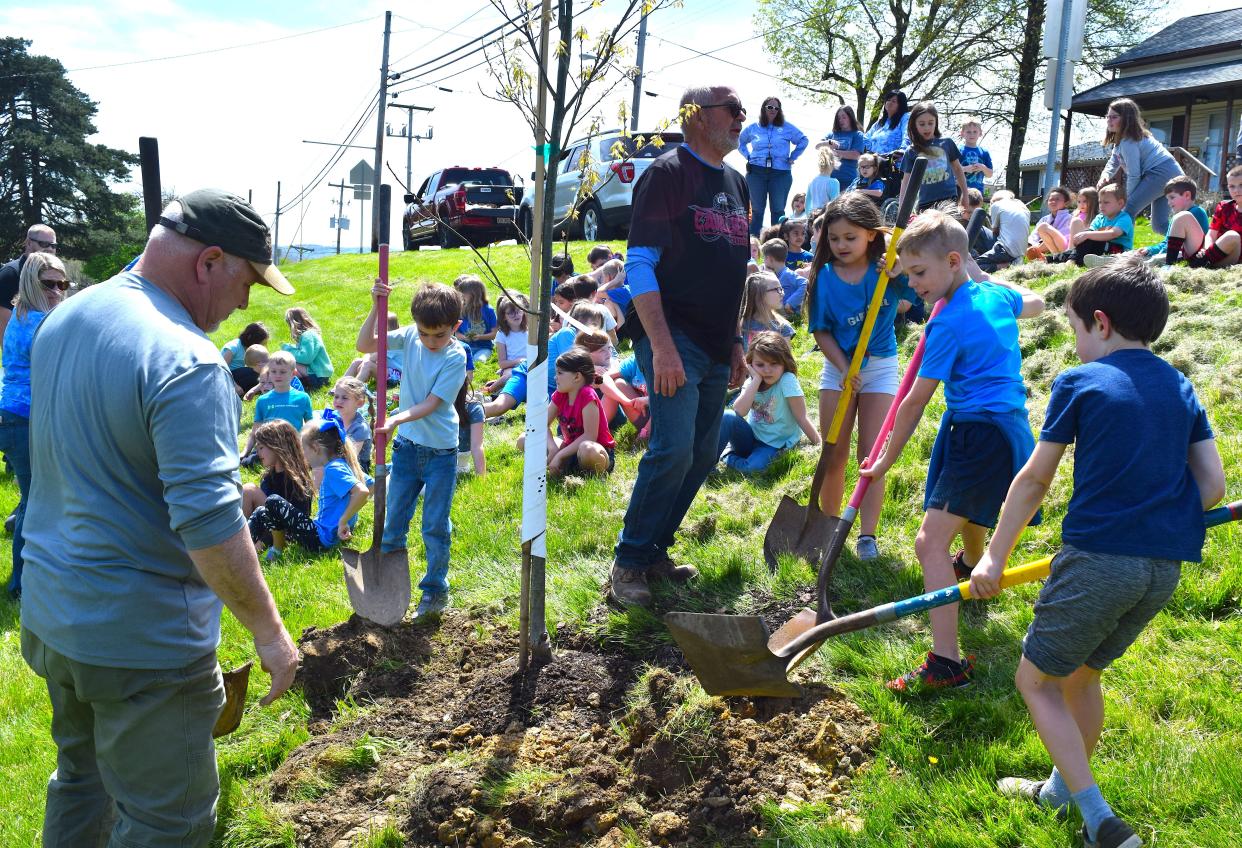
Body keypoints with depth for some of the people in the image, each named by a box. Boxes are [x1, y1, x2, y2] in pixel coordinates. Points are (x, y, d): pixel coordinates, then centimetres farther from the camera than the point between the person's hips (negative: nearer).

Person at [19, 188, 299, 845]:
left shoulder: (62, 319, 6)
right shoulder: (186, 362, -24)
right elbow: (208, 521, -28)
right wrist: (268, 630, -19)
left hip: (47, 613, 9)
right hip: (142, 640, -9)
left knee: (82, 779, 27)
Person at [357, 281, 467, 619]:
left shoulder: (455, 357, -17)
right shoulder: (410, 336, -5)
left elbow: (431, 404, -20)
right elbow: (364, 345, -9)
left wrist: (397, 419, -33)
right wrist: (376, 307, -20)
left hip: (440, 451, -4)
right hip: (406, 447, 4)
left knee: (435, 527, 6)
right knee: (393, 523, 12)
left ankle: (435, 589, 22)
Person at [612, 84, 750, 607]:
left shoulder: (736, 184, 18)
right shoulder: (668, 173, -7)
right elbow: (639, 265, -15)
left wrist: (735, 341, 19)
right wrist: (662, 346, -23)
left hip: (716, 346, 8)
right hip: (672, 337, -8)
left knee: (703, 455, 10)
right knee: (673, 449, -16)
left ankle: (655, 550, 24)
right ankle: (629, 560, -1)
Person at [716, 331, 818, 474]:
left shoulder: (787, 381, -19)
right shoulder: (751, 382, -5)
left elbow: (802, 419, -16)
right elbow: (739, 412, -23)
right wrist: (757, 379, -21)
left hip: (775, 444, -4)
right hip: (751, 436, 4)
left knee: (754, 466, -33)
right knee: (728, 416, -23)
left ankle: (727, 456, -3)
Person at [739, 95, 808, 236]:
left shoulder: (787, 128, 7)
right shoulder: (753, 128, 11)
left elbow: (803, 141, 14)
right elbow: (740, 142, 26)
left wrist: (792, 157, 6)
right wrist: (748, 156, 12)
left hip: (781, 173, -1)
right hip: (756, 173, 1)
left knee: (778, 209, -1)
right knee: (757, 209, 2)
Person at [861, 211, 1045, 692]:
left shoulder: (949, 324, -17)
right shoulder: (996, 296, 6)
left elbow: (915, 402, -15)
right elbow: (1035, 303, 32)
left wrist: (885, 461, -7)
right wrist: (995, 280, 37)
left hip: (978, 436, -10)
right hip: (1010, 427, 10)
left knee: (931, 543, -17)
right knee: (965, 508, 38)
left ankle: (947, 662, -25)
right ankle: (972, 565, 68)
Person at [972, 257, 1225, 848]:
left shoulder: (1079, 384, -4)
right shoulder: (1180, 388, 13)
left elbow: (1033, 481, -1)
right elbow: (1212, 485, 8)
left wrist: (995, 557, 7)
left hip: (1098, 558, -7)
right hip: (1166, 567, 7)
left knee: (1036, 680, 7)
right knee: (1081, 674, 24)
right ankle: (1061, 791, 40)